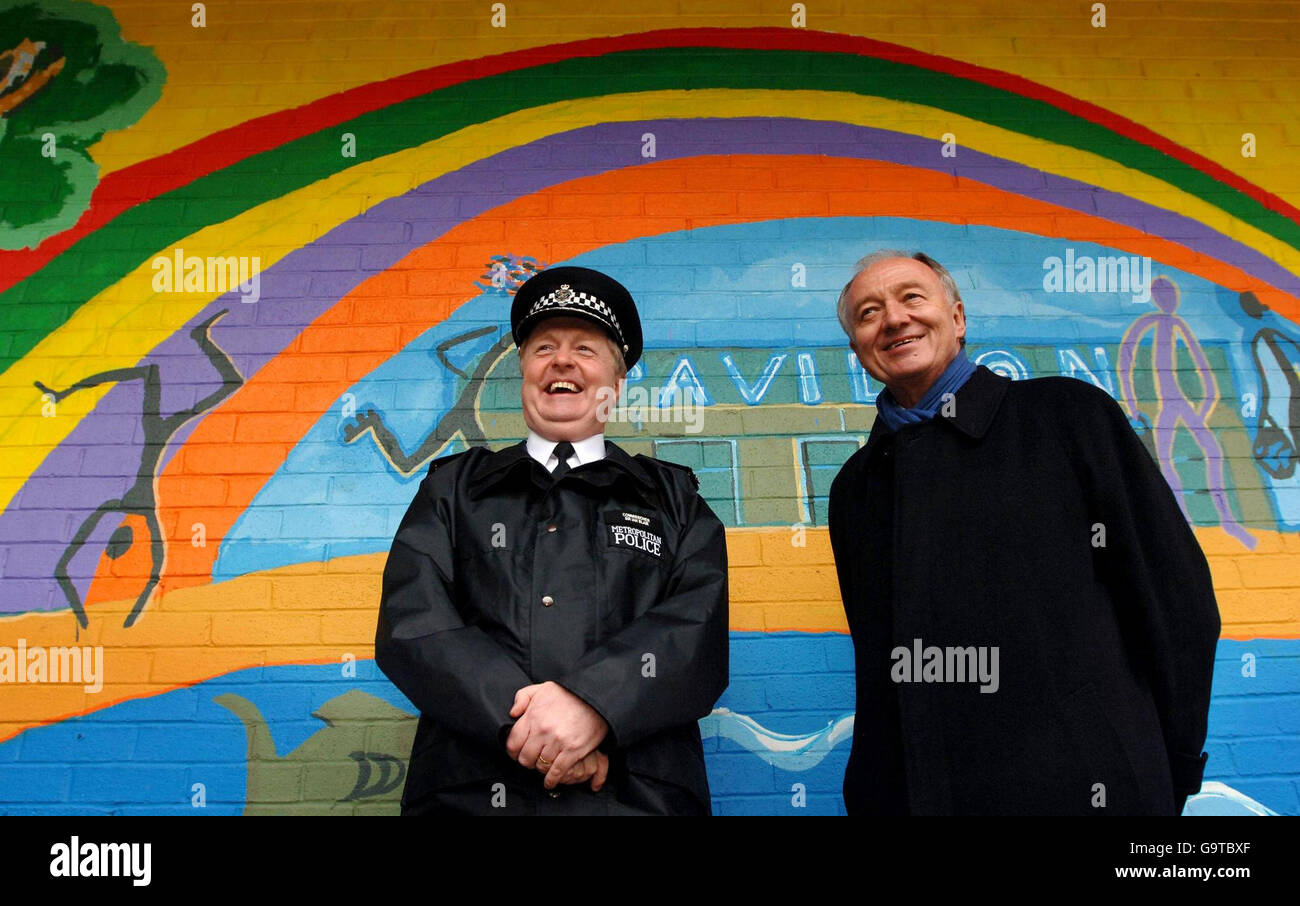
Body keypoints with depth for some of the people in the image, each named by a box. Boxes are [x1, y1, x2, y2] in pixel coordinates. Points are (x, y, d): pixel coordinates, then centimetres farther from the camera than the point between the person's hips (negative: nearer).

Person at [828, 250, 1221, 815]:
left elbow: (1176, 599, -2)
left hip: (1078, 790, -3)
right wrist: (872, 789, 4)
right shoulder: (853, 488, 8)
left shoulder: (1069, 415, -3)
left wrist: (1167, 776, -3)